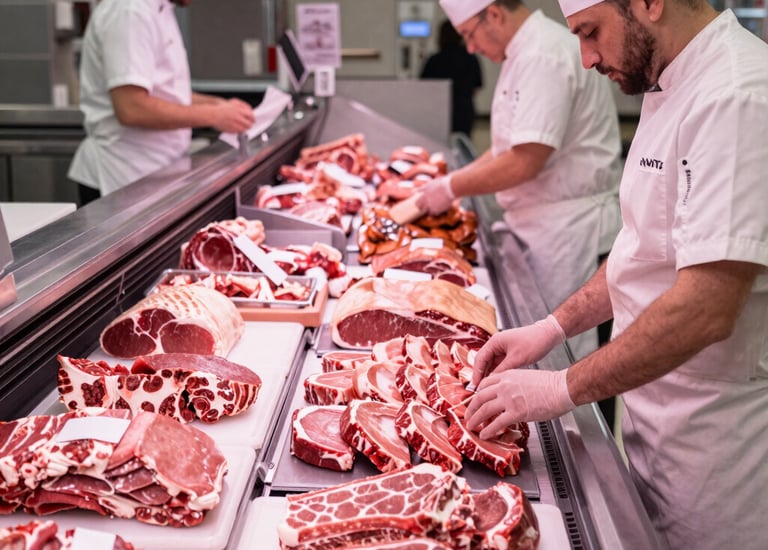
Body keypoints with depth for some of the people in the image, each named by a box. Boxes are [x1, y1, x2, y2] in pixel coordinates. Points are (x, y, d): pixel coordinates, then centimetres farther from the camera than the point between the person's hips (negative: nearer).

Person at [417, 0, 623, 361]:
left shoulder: (544, 57, -20)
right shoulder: (526, 50, 13)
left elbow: (526, 161, -25)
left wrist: (452, 188, -14)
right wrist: (459, 178, 11)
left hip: (568, 225, -10)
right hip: (548, 222, 10)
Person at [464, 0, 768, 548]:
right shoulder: (671, 87, 8)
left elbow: (706, 311, -29)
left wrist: (565, 389, -22)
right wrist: (555, 326, 6)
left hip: (712, 435, -8)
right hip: (659, 410, 8)